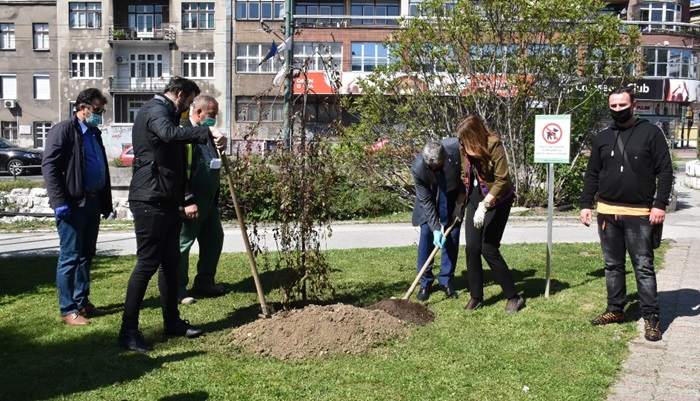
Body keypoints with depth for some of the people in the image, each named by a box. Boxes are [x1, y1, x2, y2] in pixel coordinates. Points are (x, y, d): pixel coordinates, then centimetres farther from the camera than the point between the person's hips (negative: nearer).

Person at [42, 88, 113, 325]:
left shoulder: (94, 133, 16)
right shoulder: (63, 130, -8)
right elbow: (49, 167, -14)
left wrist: (106, 201, 16)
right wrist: (59, 202, -21)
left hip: (92, 202, 8)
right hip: (73, 204, -8)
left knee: (86, 255, 14)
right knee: (70, 257, -2)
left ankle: (82, 303, 24)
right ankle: (68, 310, 5)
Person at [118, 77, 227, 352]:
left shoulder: (164, 112, 23)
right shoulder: (154, 110, -10)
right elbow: (169, 133, -36)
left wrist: (184, 200, 25)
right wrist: (207, 133, -40)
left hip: (166, 201, 11)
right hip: (150, 200, -10)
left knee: (170, 262, 13)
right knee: (147, 263, -8)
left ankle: (172, 321, 23)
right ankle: (128, 331, -1)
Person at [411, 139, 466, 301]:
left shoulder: (457, 148, -32)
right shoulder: (418, 168, -32)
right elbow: (426, 201, -21)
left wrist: (460, 204, -10)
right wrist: (436, 228, -24)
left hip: (453, 200, 1)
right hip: (430, 201, -1)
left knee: (452, 239, 0)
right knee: (426, 237, -6)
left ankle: (446, 280, 12)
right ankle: (425, 282, 6)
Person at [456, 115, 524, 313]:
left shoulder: (494, 145, -20)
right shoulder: (465, 148, -1)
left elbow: (501, 180, -24)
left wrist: (484, 206, -30)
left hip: (497, 200, -6)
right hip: (475, 198, 6)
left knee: (489, 249, -9)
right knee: (472, 248, 1)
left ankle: (514, 297, 5)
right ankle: (476, 297, 15)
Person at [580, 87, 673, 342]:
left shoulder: (650, 133, -1)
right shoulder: (602, 137, 11)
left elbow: (665, 171, -3)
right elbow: (592, 175, 14)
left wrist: (660, 204, -11)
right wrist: (586, 204, 6)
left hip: (639, 214, -4)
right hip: (607, 213, 4)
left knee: (644, 267, -2)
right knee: (613, 266, 12)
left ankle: (651, 318, 4)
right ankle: (615, 310, 23)